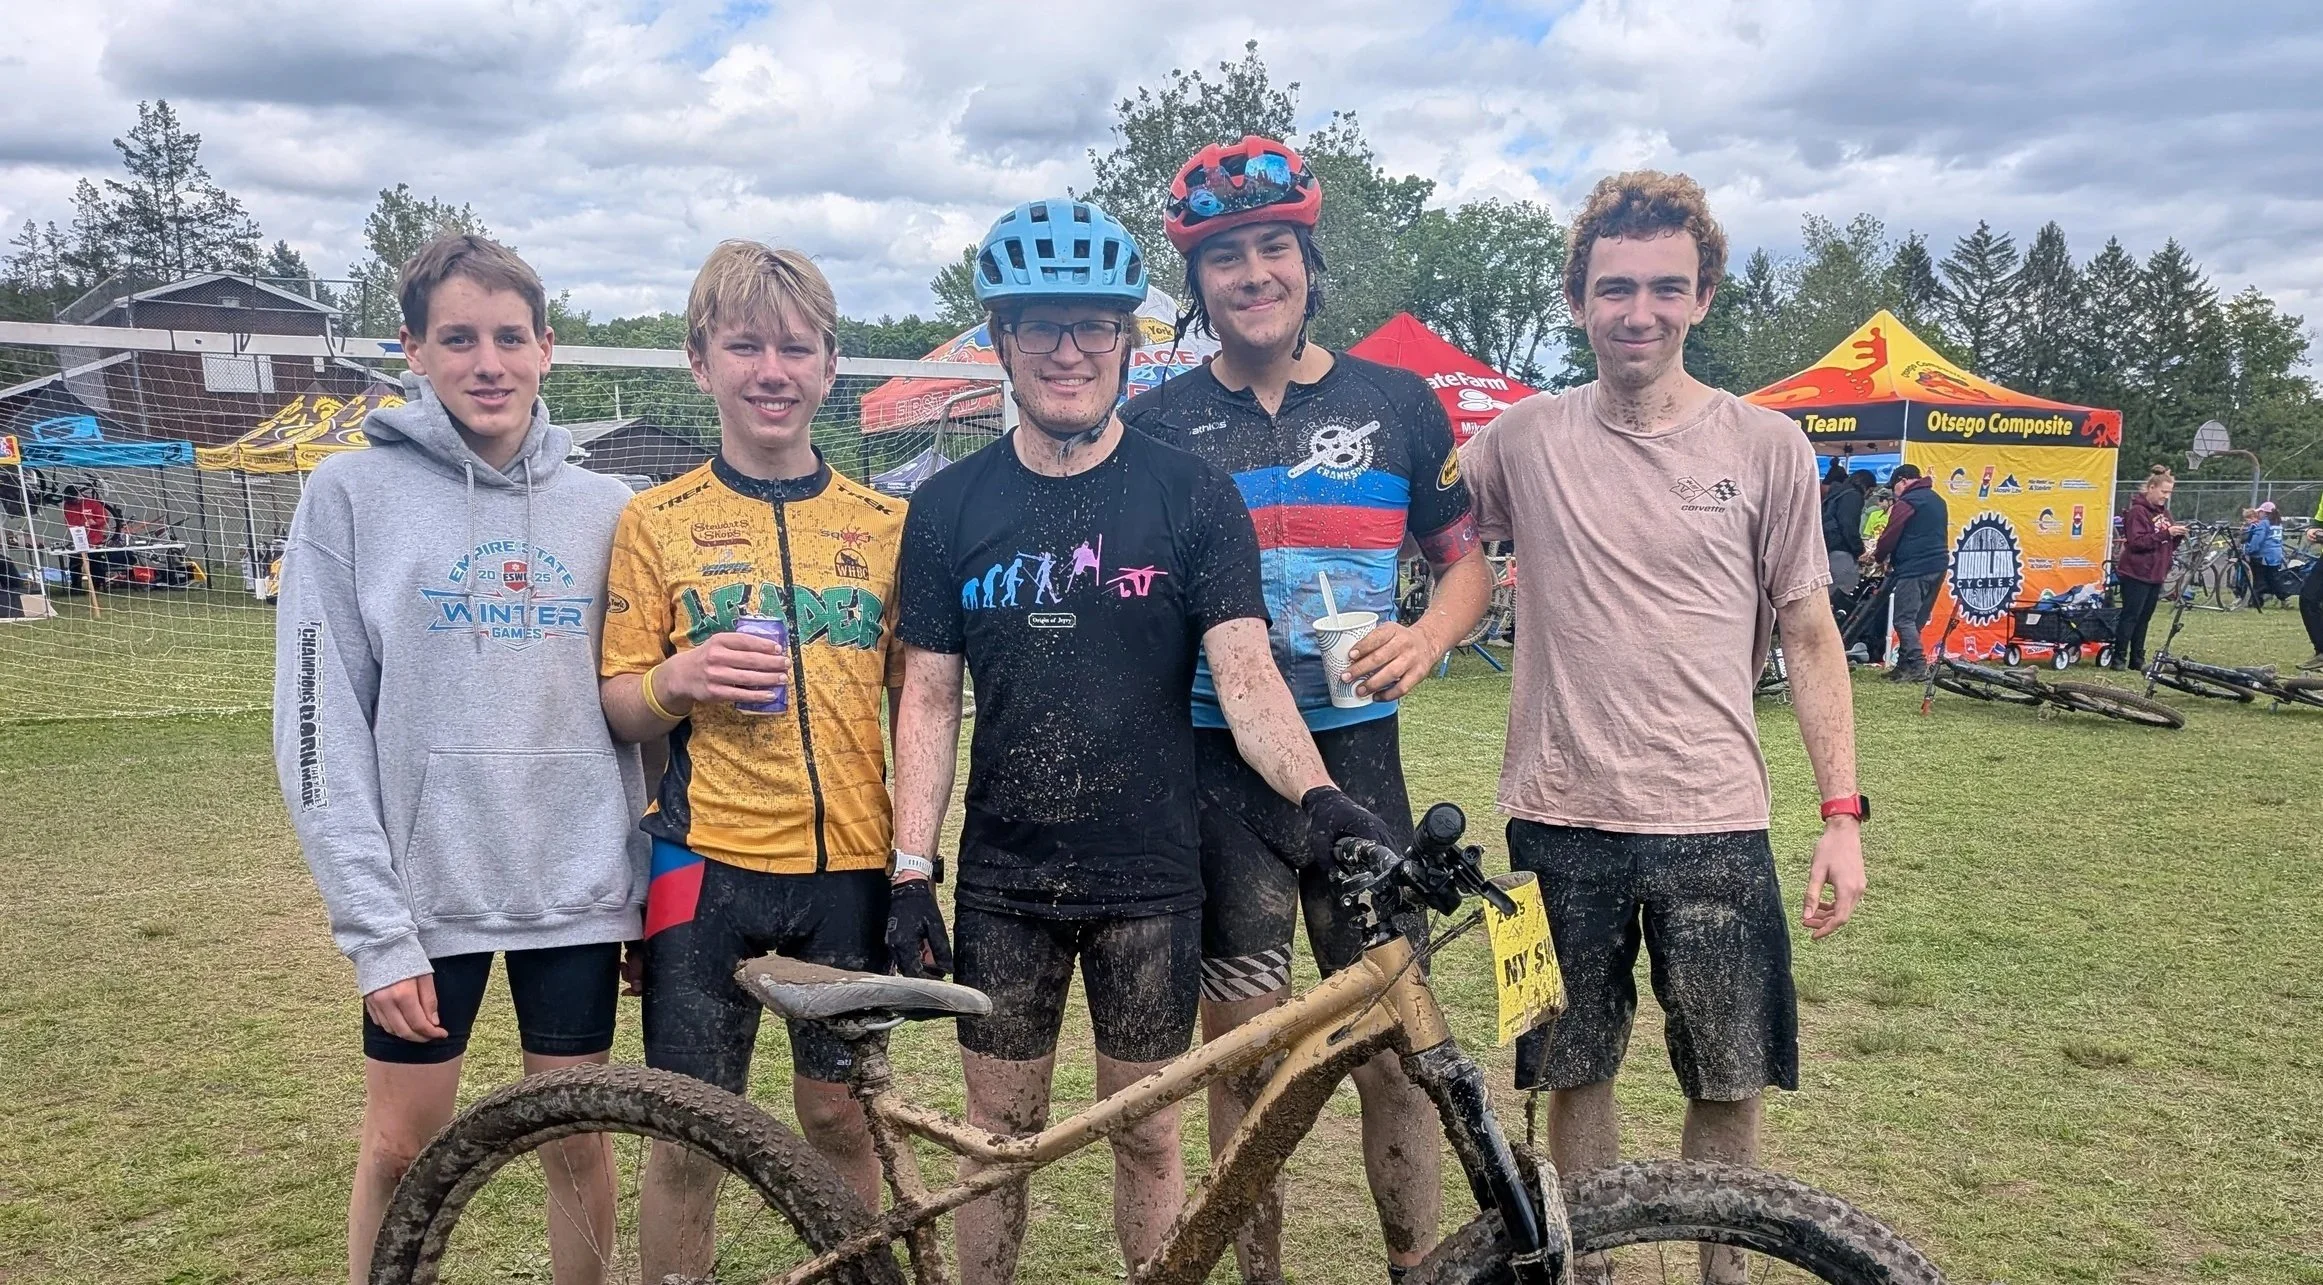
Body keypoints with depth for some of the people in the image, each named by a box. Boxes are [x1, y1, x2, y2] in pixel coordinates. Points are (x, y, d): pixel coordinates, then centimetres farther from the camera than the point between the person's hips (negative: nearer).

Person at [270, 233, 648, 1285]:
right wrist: (374, 930, -11)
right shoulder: (352, 494, -4)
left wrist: (656, 885, 4)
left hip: (576, 887, 2)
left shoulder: (603, 508, 4)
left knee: (577, 1145, 12)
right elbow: (321, 728, -6)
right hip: (425, 888, -2)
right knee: (401, 1150, 10)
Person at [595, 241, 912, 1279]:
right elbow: (619, 708, 3)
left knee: (843, 1119, 9)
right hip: (708, 864, -1)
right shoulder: (657, 521, 2)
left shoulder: (885, 524, 6)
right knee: (689, 1137, 5)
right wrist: (680, 678, -18)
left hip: (852, 867, 1)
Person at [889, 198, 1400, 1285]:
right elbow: (928, 700, 2)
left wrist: (1318, 795, -28)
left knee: (1145, 1134, 10)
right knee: (1000, 1133, 11)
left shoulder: (1192, 495, -4)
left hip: (1150, 875, -1)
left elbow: (1245, 673, -11)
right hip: (1003, 880, 1)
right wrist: (909, 871, -5)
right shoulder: (949, 508, 2)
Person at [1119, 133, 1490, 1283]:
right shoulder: (1155, 424, 5)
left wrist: (1426, 638, -10)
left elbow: (1466, 558, 11)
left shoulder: (1396, 403, 6)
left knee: (1397, 1044, 2)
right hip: (1212, 769, 0)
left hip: (1354, 757, 0)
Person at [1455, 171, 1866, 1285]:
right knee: (1574, 1075, 13)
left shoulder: (1766, 447, -1)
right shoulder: (1524, 440, 0)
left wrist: (1843, 815, -1)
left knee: (1728, 1082, 10)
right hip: (1560, 822, 1)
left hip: (1714, 826, 0)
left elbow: (1809, 638, 3)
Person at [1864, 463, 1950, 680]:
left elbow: (1891, 535, -8)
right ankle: (1904, 664, 15)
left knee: (1904, 619, -8)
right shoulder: (1937, 500, 20)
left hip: (1914, 568, -9)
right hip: (1938, 566, 9)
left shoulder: (1906, 502, -9)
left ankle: (1917, 666, -15)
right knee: (1917, 619, 12)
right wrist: (1891, 556, 25)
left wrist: (1878, 556, 11)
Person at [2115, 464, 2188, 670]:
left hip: (2155, 574, 8)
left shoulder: (2164, 512, 15)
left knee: (2144, 618, 10)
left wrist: (2178, 535, -2)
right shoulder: (2137, 511, -10)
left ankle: (2137, 660, 14)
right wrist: (2166, 533, -22)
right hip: (2136, 574, -8)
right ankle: (2119, 658, -2)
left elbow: (2168, 544, 19)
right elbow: (2137, 542, -19)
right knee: (2130, 616, -6)